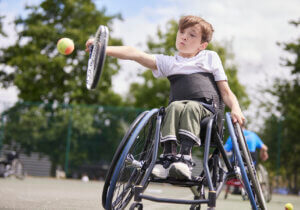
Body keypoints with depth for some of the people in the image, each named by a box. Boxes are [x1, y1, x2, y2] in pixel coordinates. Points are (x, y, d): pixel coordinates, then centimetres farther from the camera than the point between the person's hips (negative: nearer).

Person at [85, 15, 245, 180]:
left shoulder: (211, 57, 21)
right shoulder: (168, 62, 21)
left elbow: (225, 92, 17)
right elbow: (135, 54, 8)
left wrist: (236, 109, -4)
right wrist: (102, 48, -4)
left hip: (206, 110, -1)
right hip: (179, 104, 2)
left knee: (191, 107, -34)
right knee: (175, 106, -32)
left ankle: (185, 157, -47)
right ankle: (168, 154, -40)